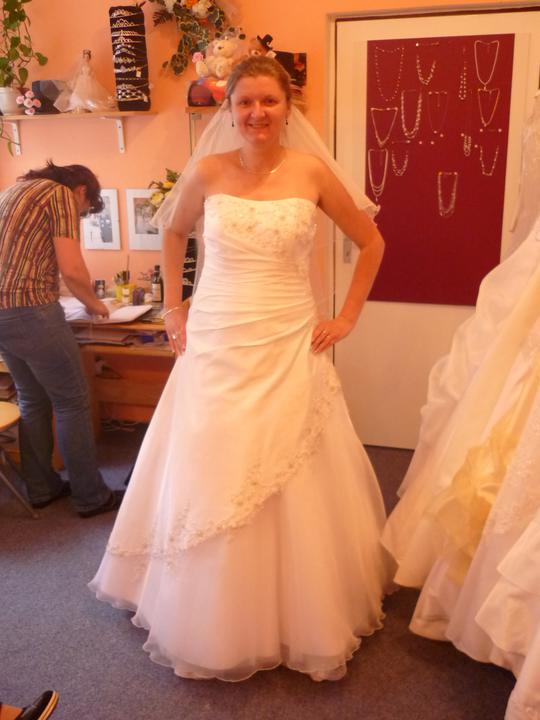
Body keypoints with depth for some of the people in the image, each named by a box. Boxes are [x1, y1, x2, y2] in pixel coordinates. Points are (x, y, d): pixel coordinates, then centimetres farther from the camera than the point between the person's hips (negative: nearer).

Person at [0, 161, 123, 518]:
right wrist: (93, 303, 4)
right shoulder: (61, 195, -5)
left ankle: (42, 488, 27)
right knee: (72, 403, 1)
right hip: (31, 311, -9)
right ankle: (91, 497, 9)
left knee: (32, 401, 18)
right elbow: (71, 269, -14)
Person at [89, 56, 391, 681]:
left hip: (289, 348, -1)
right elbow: (174, 233, 19)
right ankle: (214, 622, 33)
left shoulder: (312, 173, -2)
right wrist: (174, 308, 12)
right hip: (214, 347, 1)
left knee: (296, 491, 7)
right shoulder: (207, 171, 0)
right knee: (207, 484, 10)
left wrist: (347, 316, 4)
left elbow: (371, 241, 9)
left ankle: (307, 615, 31)